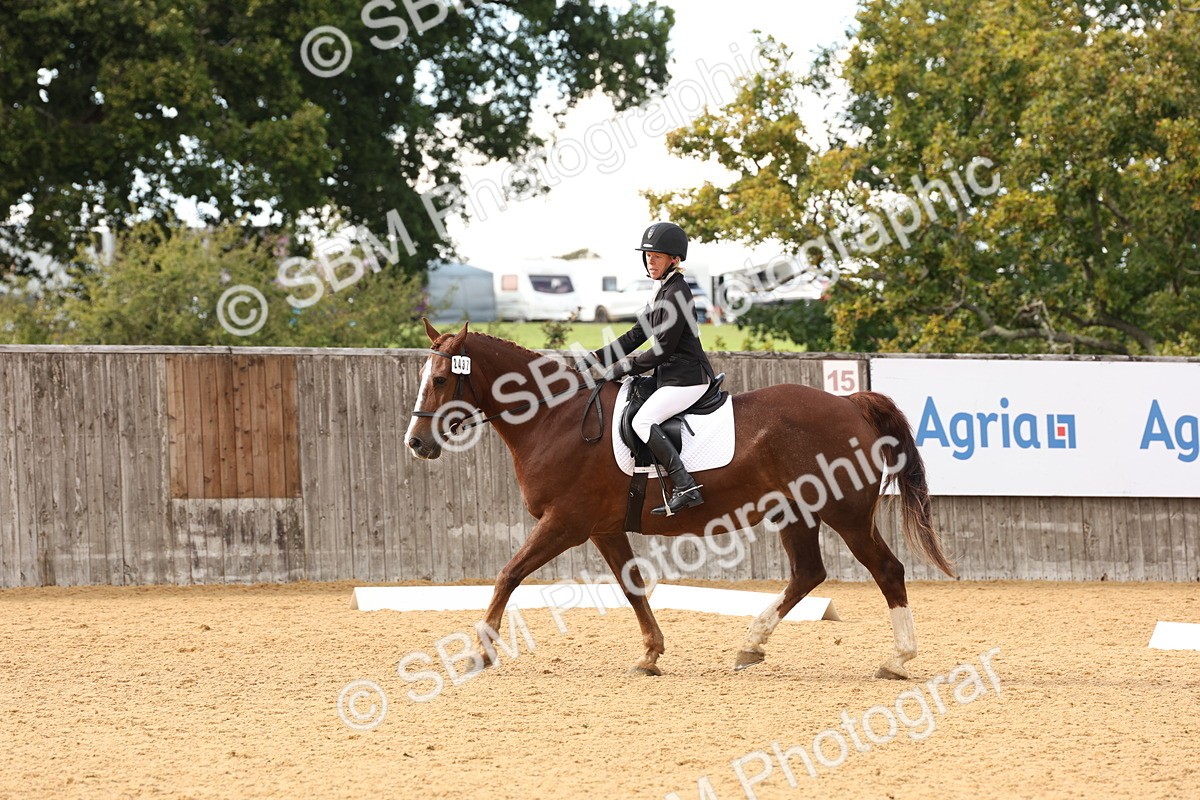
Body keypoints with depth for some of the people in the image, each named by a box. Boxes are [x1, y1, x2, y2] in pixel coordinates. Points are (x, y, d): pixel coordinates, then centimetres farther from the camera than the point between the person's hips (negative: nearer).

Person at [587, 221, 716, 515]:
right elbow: (637, 334, 19)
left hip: (686, 377, -11)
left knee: (642, 421, -24)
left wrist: (620, 368, -13)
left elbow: (662, 350, -18)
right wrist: (600, 358, 10)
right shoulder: (664, 291, 16)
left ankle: (685, 487, -31)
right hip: (672, 376, 11)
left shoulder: (676, 294, -15)